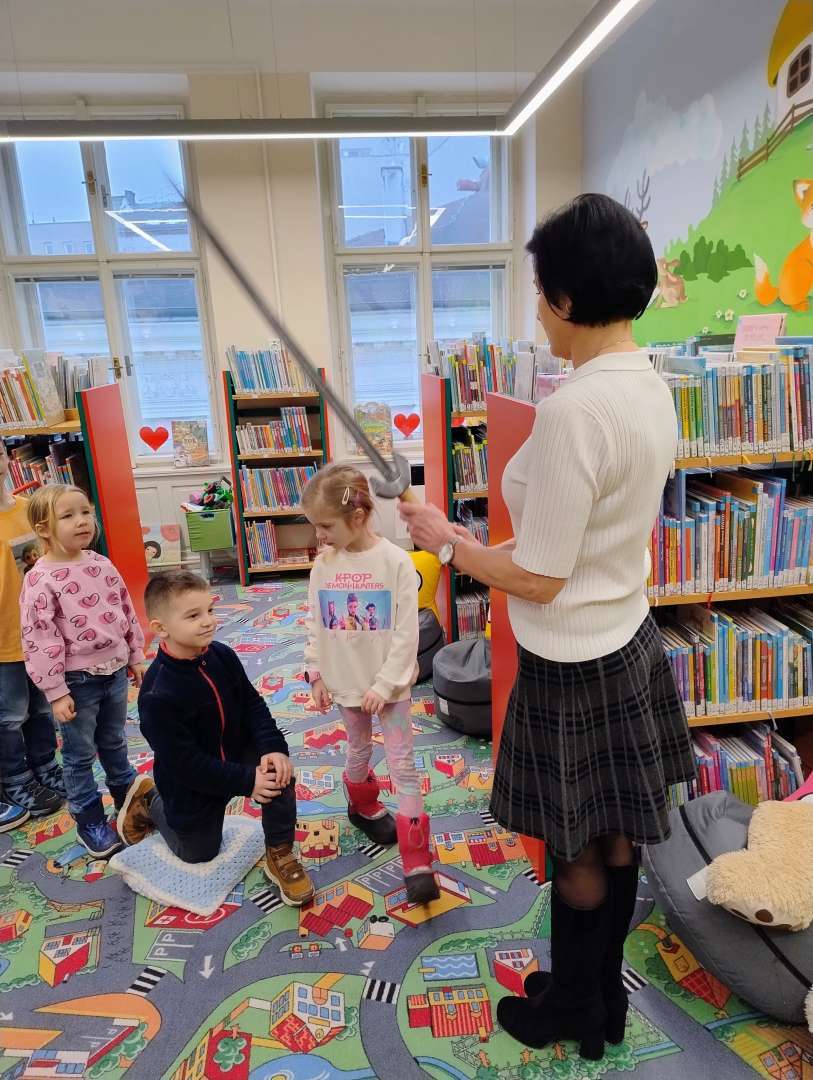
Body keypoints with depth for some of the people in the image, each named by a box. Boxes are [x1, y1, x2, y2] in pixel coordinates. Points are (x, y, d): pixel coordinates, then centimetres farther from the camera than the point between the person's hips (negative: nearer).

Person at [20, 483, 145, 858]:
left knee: (114, 743, 23)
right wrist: (56, 692, -16)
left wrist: (135, 658, 13)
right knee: (80, 754, 11)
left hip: (114, 671, 5)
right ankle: (89, 820, 28)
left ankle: (127, 798, 42)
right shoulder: (40, 580, -18)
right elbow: (39, 640, -17)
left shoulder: (102, 565, 0)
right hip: (77, 680, -5)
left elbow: (127, 612, 9)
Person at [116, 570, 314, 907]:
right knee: (199, 854, 19)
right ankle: (149, 801, 42)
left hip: (235, 755, 4)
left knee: (279, 771, -24)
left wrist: (273, 748, -24)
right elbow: (185, 763, -28)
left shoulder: (222, 655, -14)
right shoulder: (157, 695, -33)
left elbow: (253, 705, -7)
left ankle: (280, 856, -2)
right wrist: (246, 781, -26)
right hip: (191, 785, -4)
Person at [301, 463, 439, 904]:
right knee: (358, 750, 23)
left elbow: (407, 631, -16)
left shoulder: (394, 561, -17)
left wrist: (385, 684, -16)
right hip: (346, 681, 4)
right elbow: (316, 627, 5)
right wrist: (316, 675, 4)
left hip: (389, 682, -4)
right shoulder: (323, 564, -4)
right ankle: (364, 807, 51)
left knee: (402, 762, 0)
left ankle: (417, 862, 7)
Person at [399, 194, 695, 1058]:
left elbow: (539, 579, -23)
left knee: (578, 855, 15)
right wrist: (491, 539, 17)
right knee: (615, 841, 23)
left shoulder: (574, 407, -27)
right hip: (629, 642, 9)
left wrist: (445, 541, -9)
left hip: (574, 666, -8)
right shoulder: (651, 387, 1)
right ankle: (603, 1001, 46)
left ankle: (571, 1013, 42)